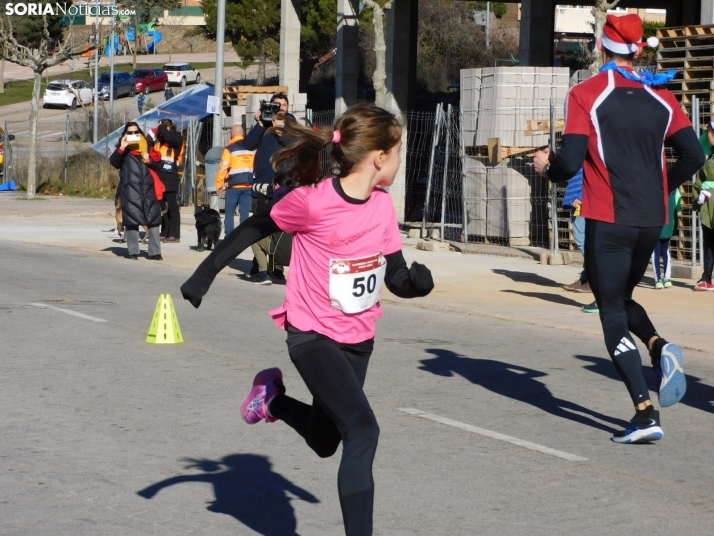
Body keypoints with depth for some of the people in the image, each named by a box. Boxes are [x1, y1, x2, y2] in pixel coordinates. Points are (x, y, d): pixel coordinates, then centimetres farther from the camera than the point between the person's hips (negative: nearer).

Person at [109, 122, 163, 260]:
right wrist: (121, 148, -21)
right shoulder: (123, 149, 10)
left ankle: (154, 252, 0)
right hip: (130, 190, -3)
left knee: (153, 220, -3)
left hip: (148, 189, 3)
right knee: (131, 221, -6)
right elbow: (113, 162, -8)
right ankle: (133, 252, -1)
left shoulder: (147, 147, 18)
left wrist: (150, 160, 1)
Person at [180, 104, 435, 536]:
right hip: (314, 337, -7)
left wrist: (415, 281, -20)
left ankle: (274, 399, 49)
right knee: (362, 431, -23)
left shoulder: (382, 205, -3)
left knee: (324, 442, 21)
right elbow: (253, 229, -8)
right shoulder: (311, 201, -21)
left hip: (358, 340, 7)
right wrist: (205, 275, -4)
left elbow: (395, 276, 2)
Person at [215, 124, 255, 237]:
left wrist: (219, 185, 1)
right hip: (249, 185, 4)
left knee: (229, 213, 5)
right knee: (245, 213, 5)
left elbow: (223, 168, -8)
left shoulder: (230, 148, -6)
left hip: (233, 186, -3)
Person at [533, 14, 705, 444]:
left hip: (608, 219, -4)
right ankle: (661, 348, -6)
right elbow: (694, 155, 3)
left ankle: (646, 414, -10)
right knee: (621, 299, 25)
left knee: (613, 315, 1)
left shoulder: (587, 94, -4)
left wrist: (546, 165, 12)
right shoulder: (661, 97, 8)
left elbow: (570, 162, -11)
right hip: (652, 220, 5)